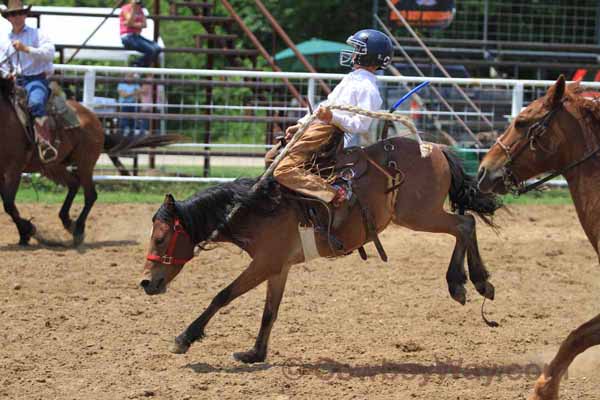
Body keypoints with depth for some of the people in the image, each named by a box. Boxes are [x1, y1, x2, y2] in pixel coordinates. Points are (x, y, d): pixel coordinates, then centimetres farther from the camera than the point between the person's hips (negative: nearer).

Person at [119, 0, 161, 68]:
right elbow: (130, 22, -22)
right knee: (151, 50, -22)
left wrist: (132, 24, -15)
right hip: (128, 37, -8)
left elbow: (144, 25, 1)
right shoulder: (126, 9, -6)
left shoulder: (140, 10, 15)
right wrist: (133, 7, -25)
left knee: (157, 49, -11)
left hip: (137, 36, 8)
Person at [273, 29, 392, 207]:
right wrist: (299, 125, 22)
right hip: (316, 126, 11)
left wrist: (333, 117, -31)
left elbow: (361, 125, -19)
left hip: (329, 132, -11)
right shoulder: (352, 79, 21)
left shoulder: (367, 88, -10)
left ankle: (335, 194, -26)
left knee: (284, 170, -25)